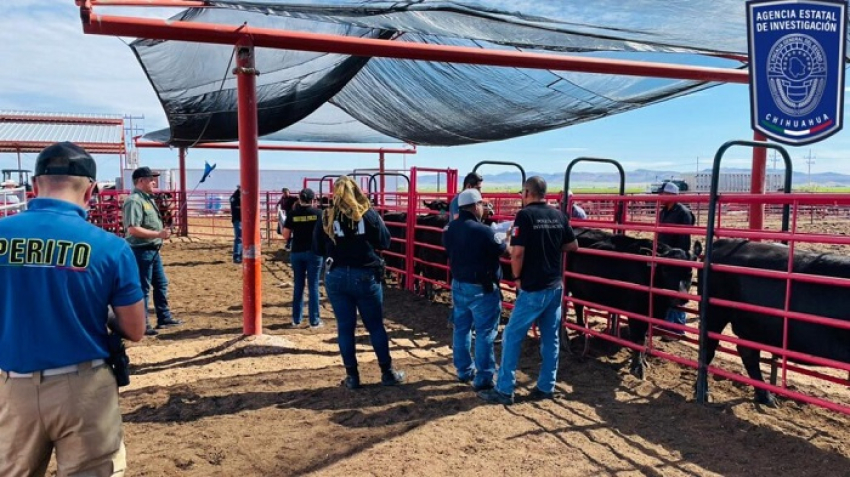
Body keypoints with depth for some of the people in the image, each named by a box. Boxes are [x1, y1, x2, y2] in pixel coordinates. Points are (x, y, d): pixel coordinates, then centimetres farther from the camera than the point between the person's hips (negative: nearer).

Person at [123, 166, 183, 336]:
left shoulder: (148, 198, 13)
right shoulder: (134, 201, -18)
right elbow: (132, 229, -26)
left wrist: (161, 233, 9)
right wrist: (158, 234, -26)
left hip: (153, 250, 10)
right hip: (141, 251, -10)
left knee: (161, 283, 18)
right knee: (143, 288, -2)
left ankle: (164, 317, 30)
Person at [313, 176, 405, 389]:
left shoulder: (326, 217, 0)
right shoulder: (369, 214, -4)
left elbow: (317, 249, 4)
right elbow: (385, 243, 1)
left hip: (337, 277, 1)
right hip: (366, 276, -1)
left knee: (345, 328, 9)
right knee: (376, 326, 10)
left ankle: (352, 376, 13)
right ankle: (388, 372, 17)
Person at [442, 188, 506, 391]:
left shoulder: (450, 229, 1)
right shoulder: (484, 231, -20)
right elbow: (504, 252, -6)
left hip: (458, 285, 7)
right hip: (482, 289, -7)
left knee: (461, 328, 17)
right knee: (485, 333, 1)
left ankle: (464, 371, 28)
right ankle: (483, 379, 6)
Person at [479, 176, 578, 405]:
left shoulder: (525, 215, -12)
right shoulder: (559, 216, 5)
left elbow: (517, 252, -19)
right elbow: (573, 245, 14)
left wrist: (517, 278, -5)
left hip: (533, 288, -6)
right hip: (556, 286, 6)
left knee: (512, 336, 2)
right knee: (550, 337, 14)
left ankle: (504, 390, 5)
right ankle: (546, 387, 21)